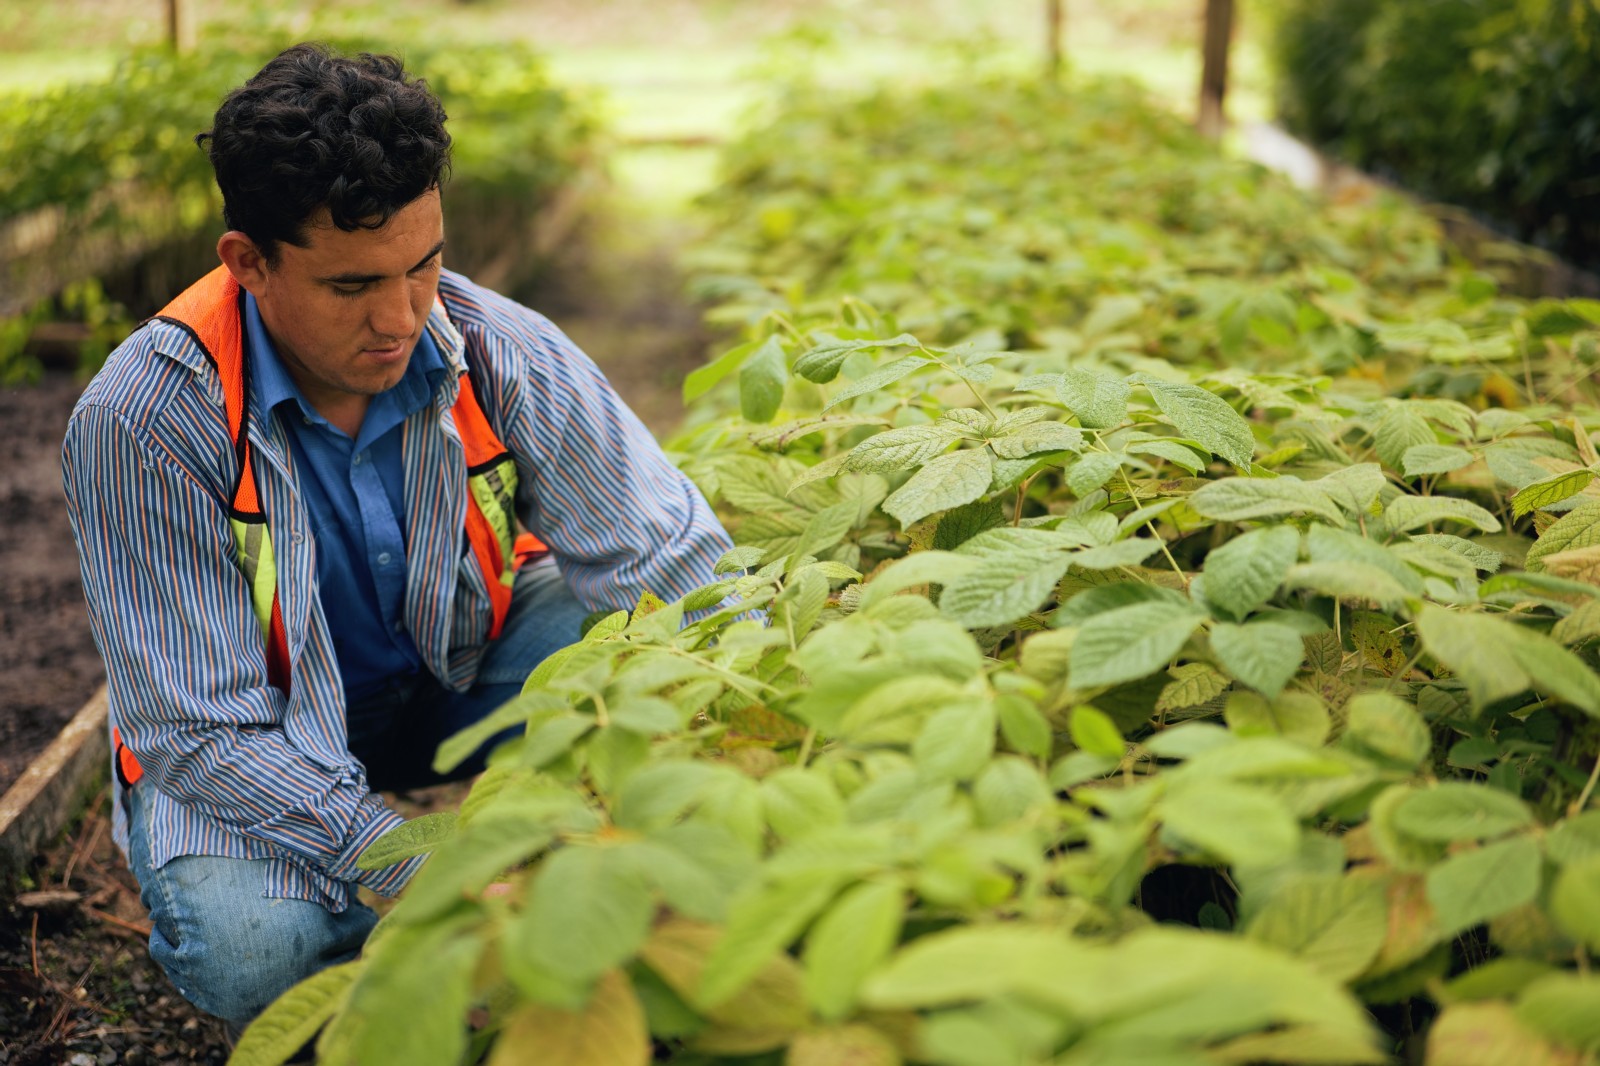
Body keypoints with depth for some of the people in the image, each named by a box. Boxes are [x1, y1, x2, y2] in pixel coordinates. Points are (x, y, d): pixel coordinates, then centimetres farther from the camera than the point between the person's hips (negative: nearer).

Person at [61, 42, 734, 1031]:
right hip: (253, 745, -2)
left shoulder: (501, 353, -20)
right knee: (251, 951, -34)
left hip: (461, 684, 3)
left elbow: (684, 563, -19)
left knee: (630, 615, -26)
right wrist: (431, 873, -36)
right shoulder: (140, 423, -27)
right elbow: (200, 733, -27)